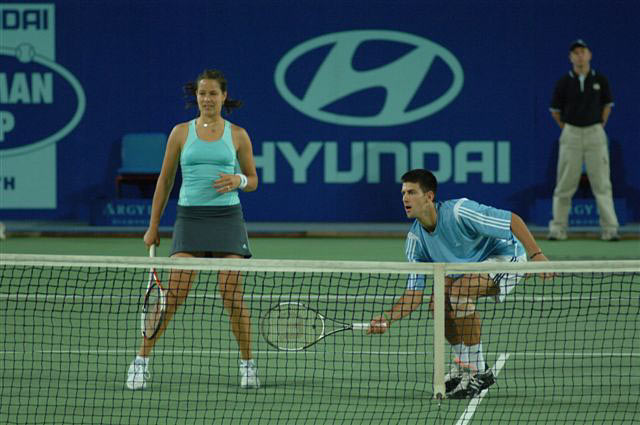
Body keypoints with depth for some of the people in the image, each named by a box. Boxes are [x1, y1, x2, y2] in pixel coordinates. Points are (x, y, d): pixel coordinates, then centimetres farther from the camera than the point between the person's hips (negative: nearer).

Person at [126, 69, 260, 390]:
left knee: (232, 297, -6)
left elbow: (253, 180, 13)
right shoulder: (181, 133, 6)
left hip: (227, 218, 0)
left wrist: (239, 180, -11)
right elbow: (165, 180, 12)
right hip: (190, 217, 0)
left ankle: (247, 364, 8)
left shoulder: (237, 135, 6)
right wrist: (153, 226, 11)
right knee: (173, 295, -10)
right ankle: (141, 361, -2)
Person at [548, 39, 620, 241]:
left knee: (602, 183, -2)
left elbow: (607, 105, 15)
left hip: (595, 134, 0)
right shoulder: (564, 82, 0)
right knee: (565, 184, 1)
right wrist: (567, 130, 6)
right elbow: (555, 110, 9)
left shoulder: (600, 80, 3)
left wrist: (600, 126, 9)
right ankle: (558, 229, 6)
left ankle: (609, 229, -2)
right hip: (571, 134, 0)